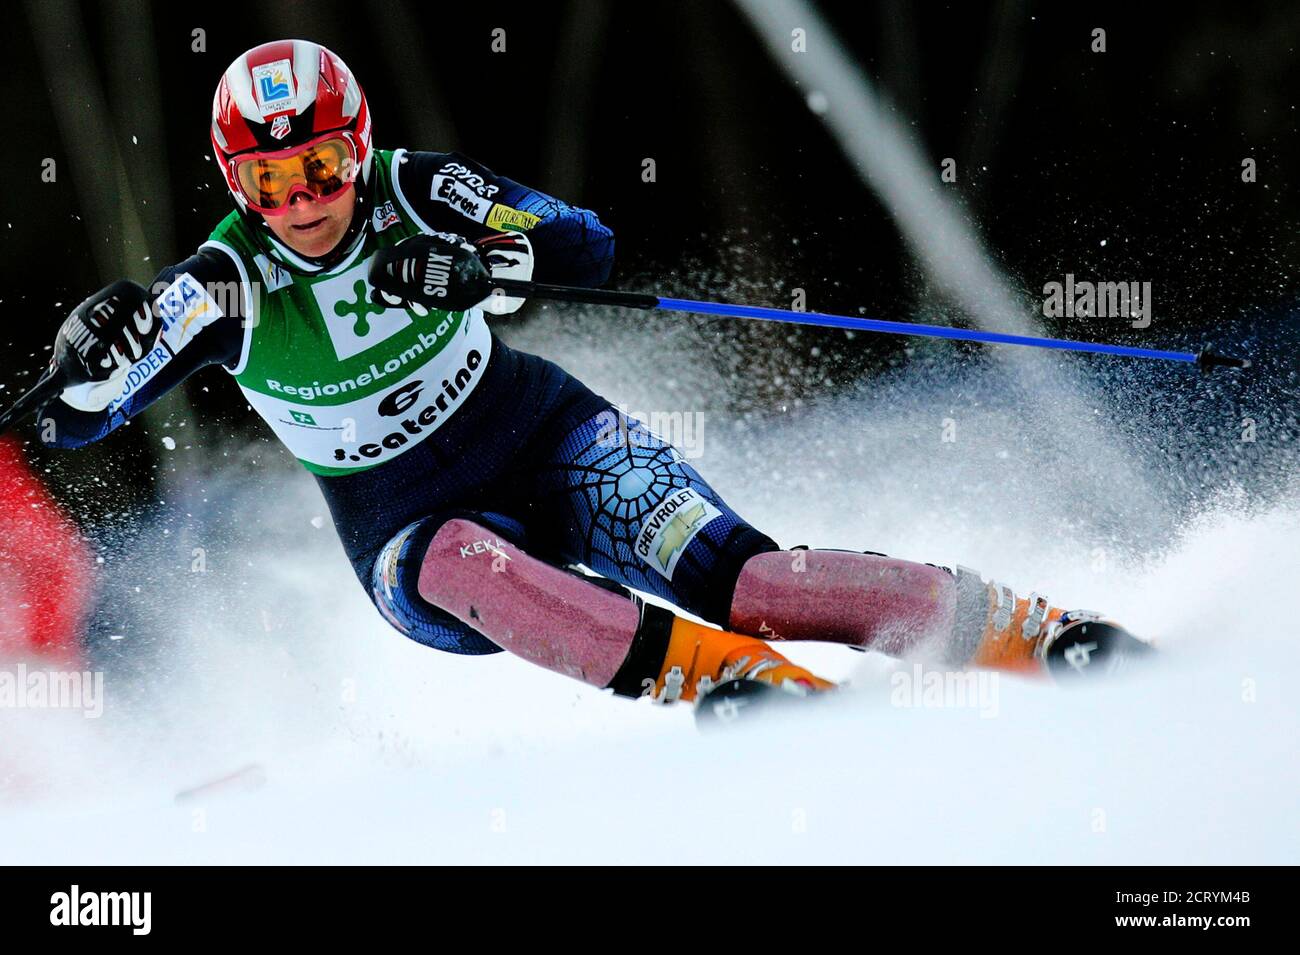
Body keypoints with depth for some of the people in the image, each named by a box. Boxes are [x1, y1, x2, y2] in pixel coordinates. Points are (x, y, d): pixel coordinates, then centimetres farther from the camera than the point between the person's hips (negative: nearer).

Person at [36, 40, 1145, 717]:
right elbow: (78, 421, -17)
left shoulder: (412, 193, -13)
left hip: (543, 443, 0)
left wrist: (473, 263, -35)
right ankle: (730, 675, -50)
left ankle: (1030, 630, -24)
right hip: (410, 531, 0)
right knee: (463, 567, -39)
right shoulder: (227, 284, -15)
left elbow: (590, 246, -15)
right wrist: (96, 348, -40)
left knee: (733, 575, -24)